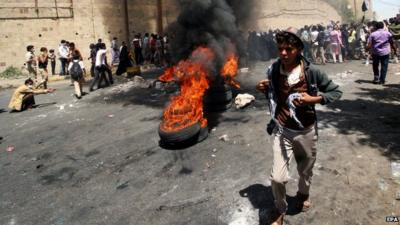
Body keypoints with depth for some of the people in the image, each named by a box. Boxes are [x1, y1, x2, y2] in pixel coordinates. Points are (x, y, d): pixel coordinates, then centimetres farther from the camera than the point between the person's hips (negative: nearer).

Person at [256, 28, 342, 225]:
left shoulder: (312, 72, -15)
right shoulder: (272, 70, -9)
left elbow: (336, 92, -4)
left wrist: (313, 99, -19)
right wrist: (263, 89, -12)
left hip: (306, 131, 0)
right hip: (282, 130, 0)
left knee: (305, 171, 23)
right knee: (277, 178, -8)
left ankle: (303, 193, 57)